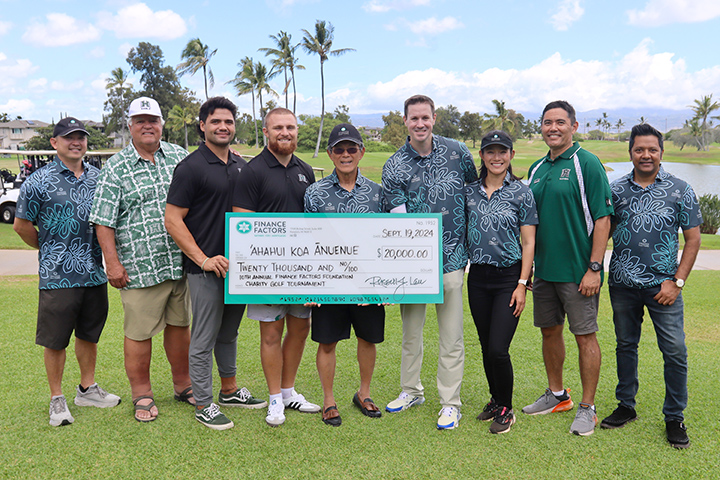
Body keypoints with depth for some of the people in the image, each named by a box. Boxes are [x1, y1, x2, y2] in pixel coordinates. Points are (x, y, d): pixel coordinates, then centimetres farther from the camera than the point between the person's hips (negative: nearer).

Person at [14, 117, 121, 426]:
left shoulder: (98, 177, 8)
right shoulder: (39, 181, -6)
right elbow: (21, 224, 0)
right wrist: (48, 249, 5)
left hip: (95, 272, 5)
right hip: (57, 275, -4)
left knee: (89, 334, 15)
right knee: (55, 339, 4)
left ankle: (87, 389, 30)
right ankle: (57, 400, 17)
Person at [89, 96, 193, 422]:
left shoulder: (180, 157, 8)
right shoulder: (116, 168, -1)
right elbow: (103, 221, -3)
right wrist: (112, 262, -8)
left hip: (181, 262, 3)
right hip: (139, 267, -3)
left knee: (180, 324, 14)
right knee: (139, 332, 3)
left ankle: (183, 384, 30)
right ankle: (142, 395, 20)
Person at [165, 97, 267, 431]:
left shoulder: (241, 166, 11)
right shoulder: (191, 167, -10)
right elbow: (172, 220, -13)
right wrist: (204, 259, -17)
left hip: (237, 264, 7)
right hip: (206, 268, -7)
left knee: (229, 333, 20)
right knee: (204, 339, 2)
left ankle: (230, 390, 35)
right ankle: (203, 405, 14)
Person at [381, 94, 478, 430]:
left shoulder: (457, 152, 1)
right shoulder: (394, 166, -2)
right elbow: (400, 221, -7)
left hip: (451, 258, -1)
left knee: (451, 337, 4)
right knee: (411, 332, 15)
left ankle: (450, 403, 17)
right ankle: (411, 390, 35)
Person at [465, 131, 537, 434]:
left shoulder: (521, 193, -3)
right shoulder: (470, 192, 7)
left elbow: (528, 243, -4)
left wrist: (522, 284, -9)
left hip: (509, 277, -4)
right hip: (477, 277, 4)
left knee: (498, 348, -8)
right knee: (486, 347, 11)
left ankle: (506, 409, 13)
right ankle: (495, 400, 31)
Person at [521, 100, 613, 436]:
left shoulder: (587, 163, -8)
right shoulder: (537, 168, 12)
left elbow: (602, 218, -12)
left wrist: (594, 268, -17)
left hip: (578, 270, -7)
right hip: (544, 268, 7)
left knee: (585, 335, 1)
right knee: (549, 330, 15)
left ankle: (587, 408, 13)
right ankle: (556, 395, 31)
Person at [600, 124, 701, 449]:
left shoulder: (680, 190, 0)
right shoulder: (615, 190, 5)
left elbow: (693, 239, 1)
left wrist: (677, 281, -6)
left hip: (663, 285, -2)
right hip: (622, 284, 2)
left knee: (675, 351, -2)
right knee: (625, 345, 13)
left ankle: (674, 418, 14)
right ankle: (626, 407, 28)